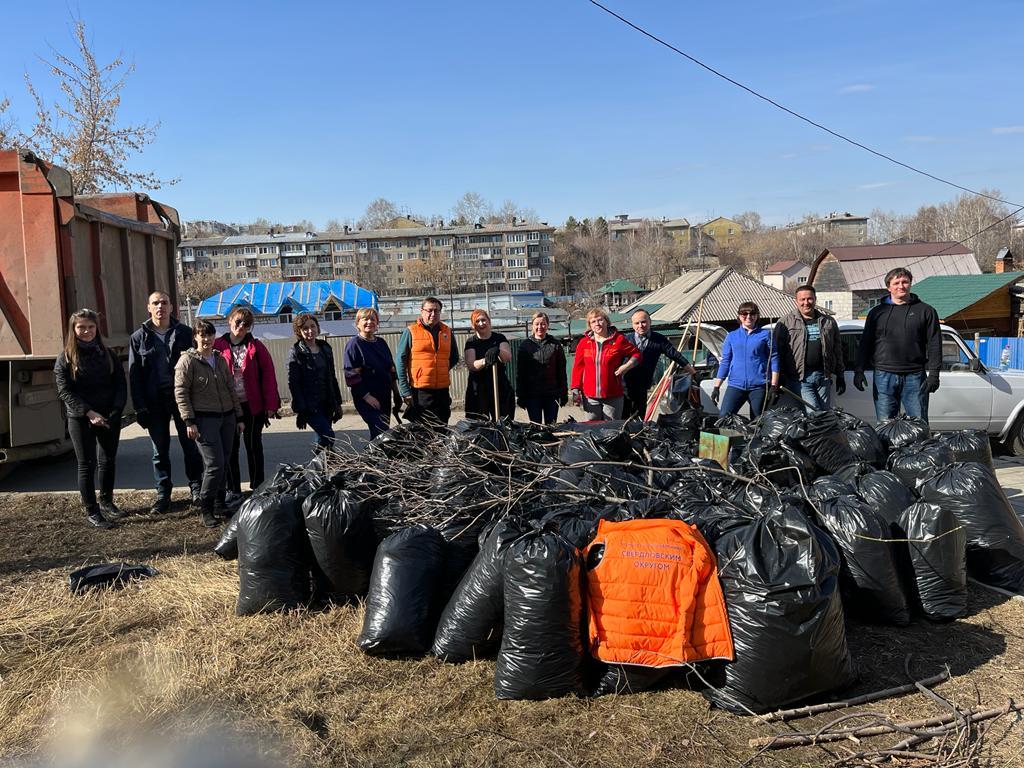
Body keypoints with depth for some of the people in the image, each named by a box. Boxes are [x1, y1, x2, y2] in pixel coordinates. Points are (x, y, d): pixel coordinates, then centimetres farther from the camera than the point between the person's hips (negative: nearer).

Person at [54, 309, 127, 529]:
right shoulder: (66, 358, -3)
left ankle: (106, 502, 27)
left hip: (109, 417, 3)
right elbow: (65, 391, -9)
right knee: (87, 465, 1)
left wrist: (116, 410, -10)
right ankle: (91, 511, 8)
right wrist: (90, 413, -18)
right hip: (81, 420, -3)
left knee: (108, 461, 12)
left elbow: (120, 383, 4)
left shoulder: (107, 354, 7)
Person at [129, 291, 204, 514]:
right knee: (160, 450, 8)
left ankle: (196, 488, 17)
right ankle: (163, 494, 16)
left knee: (190, 445, 6)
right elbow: (134, 375, 3)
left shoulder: (184, 333, 3)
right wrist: (140, 407, -6)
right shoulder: (139, 337, 5)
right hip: (155, 401, 1)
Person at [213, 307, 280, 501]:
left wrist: (271, 405, -9)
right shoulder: (219, 346, 0)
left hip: (252, 405, -1)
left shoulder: (256, 347, -1)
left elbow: (268, 375, -4)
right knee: (230, 448, 6)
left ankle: (258, 488, 20)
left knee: (254, 446, 9)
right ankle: (233, 491, 16)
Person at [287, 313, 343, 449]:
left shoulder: (325, 348, 11)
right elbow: (293, 383, -10)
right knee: (329, 437, -17)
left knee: (322, 440, 9)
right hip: (309, 406, -6)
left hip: (326, 404, 6)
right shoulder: (296, 352, -7)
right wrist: (301, 411, -15)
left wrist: (338, 403, 13)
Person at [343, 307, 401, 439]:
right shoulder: (354, 344, -7)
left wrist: (396, 391, 15)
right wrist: (366, 396, -17)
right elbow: (352, 375, -12)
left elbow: (391, 368, 19)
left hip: (385, 395, 7)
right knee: (381, 431, -16)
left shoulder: (381, 343, 12)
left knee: (382, 431, 9)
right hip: (367, 398, -7)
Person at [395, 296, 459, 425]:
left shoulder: (447, 332, 10)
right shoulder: (410, 332, -2)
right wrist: (405, 391, -8)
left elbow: (454, 357, 22)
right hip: (419, 392, -4)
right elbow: (400, 361, -4)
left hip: (443, 391, 4)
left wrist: (443, 370, 6)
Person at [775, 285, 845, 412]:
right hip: (800, 378, -4)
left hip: (823, 376, 5)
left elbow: (837, 351, 18)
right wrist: (780, 379, -8)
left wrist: (840, 376, 15)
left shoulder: (828, 321, 15)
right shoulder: (786, 322, 2)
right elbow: (778, 351, -2)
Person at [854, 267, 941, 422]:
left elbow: (934, 345, 4)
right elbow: (865, 343, 11)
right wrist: (859, 370, 0)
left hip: (914, 377, -1)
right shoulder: (877, 312, 13)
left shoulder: (926, 311, 8)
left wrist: (933, 374, -6)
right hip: (884, 376, 1)